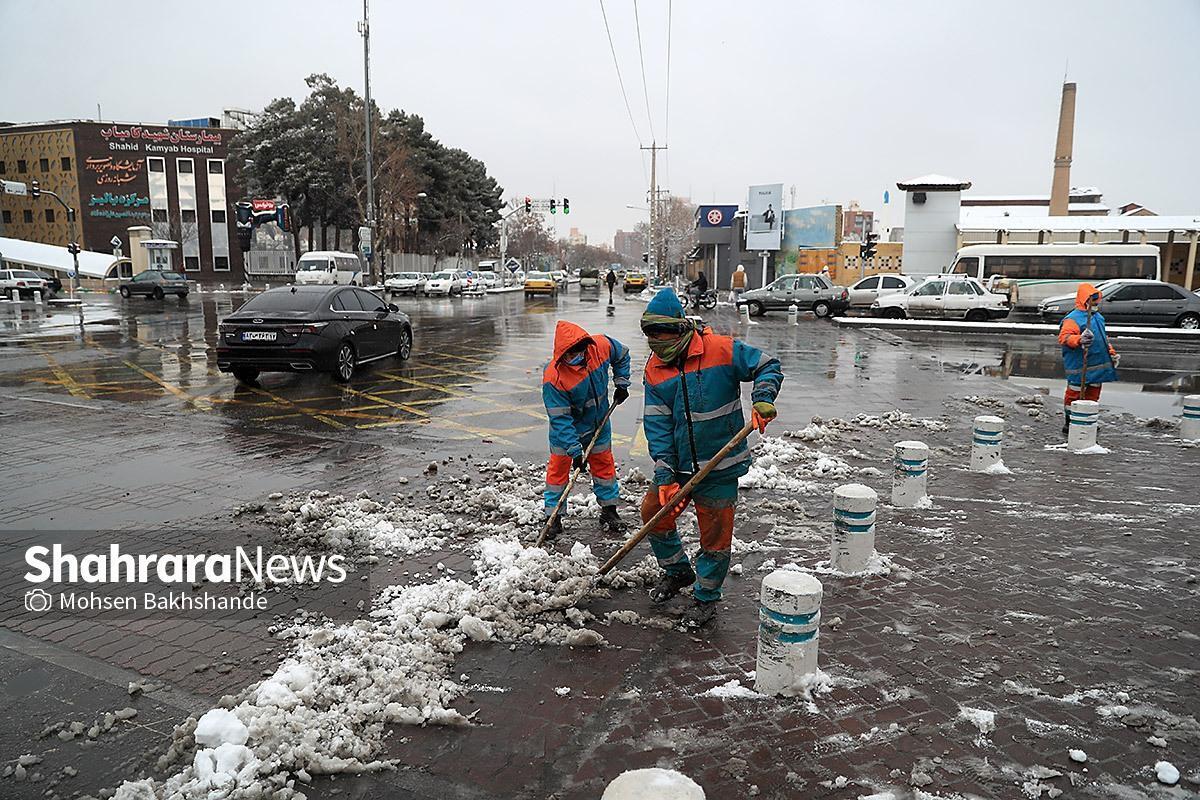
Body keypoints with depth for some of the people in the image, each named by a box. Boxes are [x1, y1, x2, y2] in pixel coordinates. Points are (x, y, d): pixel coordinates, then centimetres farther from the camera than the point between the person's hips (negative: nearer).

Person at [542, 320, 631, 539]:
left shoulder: (601, 346, -23)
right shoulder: (553, 378, -33)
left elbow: (622, 354, 3)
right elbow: (560, 418, -28)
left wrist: (621, 383, 0)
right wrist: (574, 450, -29)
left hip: (599, 423, 4)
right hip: (566, 429, -4)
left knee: (603, 464, 15)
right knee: (558, 468, 3)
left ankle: (609, 509, 32)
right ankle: (554, 517, 17)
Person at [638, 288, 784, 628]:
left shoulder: (721, 350, -14)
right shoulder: (655, 369, -1)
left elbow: (768, 366, -3)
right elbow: (657, 426, -6)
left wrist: (762, 399, -23)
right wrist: (664, 477, -13)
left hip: (719, 467, -5)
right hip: (678, 464, 5)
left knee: (715, 535, 5)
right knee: (653, 513, 13)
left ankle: (705, 597, 28)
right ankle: (677, 571, 39)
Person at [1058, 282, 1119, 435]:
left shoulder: (1099, 317, 19)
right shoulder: (1072, 319, -12)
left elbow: (1104, 338, 29)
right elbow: (1064, 337, -25)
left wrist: (1112, 353, 24)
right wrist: (1079, 340, -42)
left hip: (1098, 365, 9)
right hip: (1080, 366, -9)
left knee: (1093, 393, 14)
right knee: (1074, 393, -2)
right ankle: (1069, 423, 6)